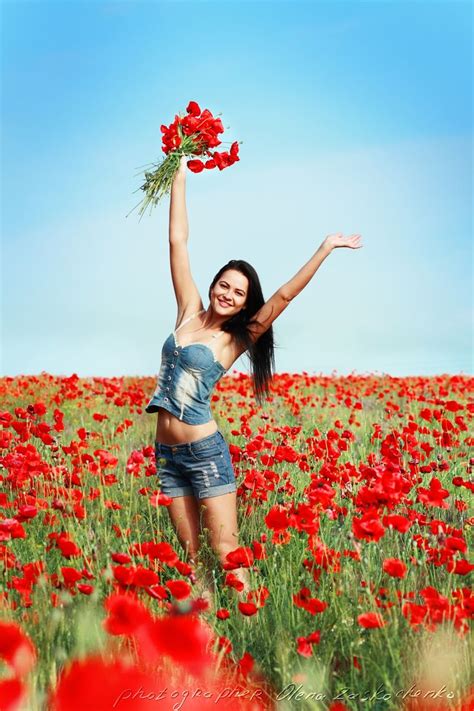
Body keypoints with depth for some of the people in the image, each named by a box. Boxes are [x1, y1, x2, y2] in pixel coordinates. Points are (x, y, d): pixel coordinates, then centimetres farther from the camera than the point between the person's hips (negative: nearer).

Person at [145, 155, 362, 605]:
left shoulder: (236, 340, -4)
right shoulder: (189, 313, 5)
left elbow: (282, 297, -16)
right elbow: (177, 240, 5)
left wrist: (325, 249, -20)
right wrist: (180, 171, 5)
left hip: (205, 451, -4)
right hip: (166, 453, 4)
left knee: (226, 550, -6)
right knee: (190, 553, 8)